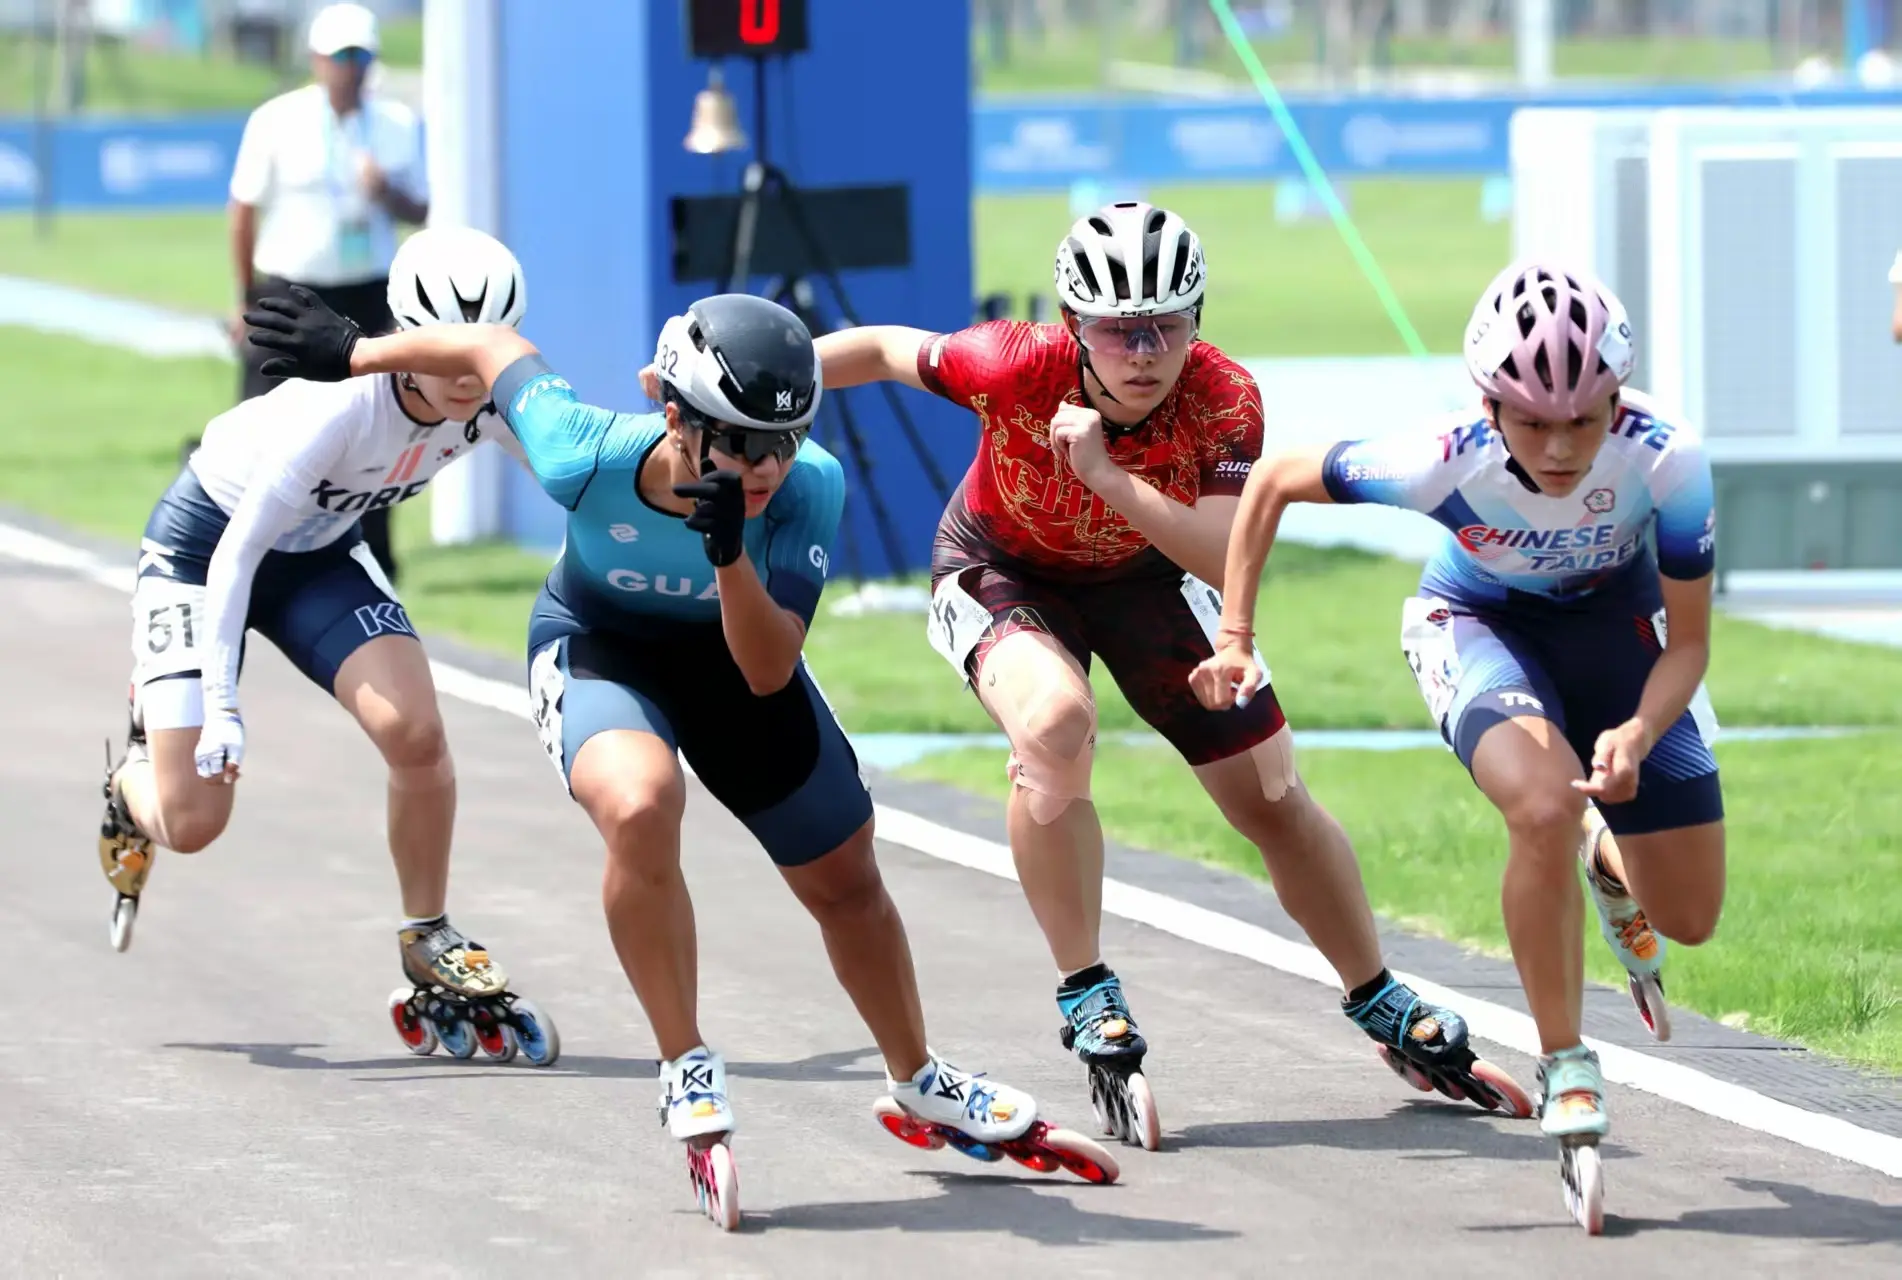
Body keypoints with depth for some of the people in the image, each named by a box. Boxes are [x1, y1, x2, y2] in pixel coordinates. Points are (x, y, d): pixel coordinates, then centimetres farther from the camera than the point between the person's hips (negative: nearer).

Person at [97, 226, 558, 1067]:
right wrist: (220, 705, -33)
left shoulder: (492, 403, -20)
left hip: (321, 554, 5)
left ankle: (434, 963, 0)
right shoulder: (340, 402, -35)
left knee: (415, 733, -20)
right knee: (192, 822, -9)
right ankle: (138, 781, 31)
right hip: (204, 545, -5)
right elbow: (238, 555, -30)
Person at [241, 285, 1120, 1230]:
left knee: (846, 882, 13)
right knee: (640, 808, -35)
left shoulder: (810, 488, -33)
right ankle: (689, 1078, -18)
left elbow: (769, 673, -33)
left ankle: (920, 1089, 41)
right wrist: (350, 354, -2)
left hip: (735, 654, 3)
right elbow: (495, 351, -17)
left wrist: (730, 556, -50)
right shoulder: (588, 459, -37)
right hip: (597, 648, -3)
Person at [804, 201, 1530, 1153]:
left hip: (1142, 576, 2)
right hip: (1000, 571, -2)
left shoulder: (1223, 400, -31)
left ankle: (1389, 1016, 26)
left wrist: (1110, 478, -50)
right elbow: (881, 351, -15)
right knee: (1055, 724, -34)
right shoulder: (1017, 368, -33)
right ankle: (1090, 1009, -21)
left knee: (1271, 796, 4)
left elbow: (1231, 561, -41)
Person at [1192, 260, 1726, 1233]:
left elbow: (1689, 641, -21)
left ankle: (1608, 864, 42)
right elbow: (1272, 482, -18)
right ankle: (1564, 1070, -17)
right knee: (1545, 808, -35)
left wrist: (1639, 732, -39)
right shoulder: (1444, 463, -36)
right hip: (1479, 625, -2)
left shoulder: (1666, 460, -35)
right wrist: (1234, 638, -19)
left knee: (1688, 920, 3)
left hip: (1616, 621, 2)